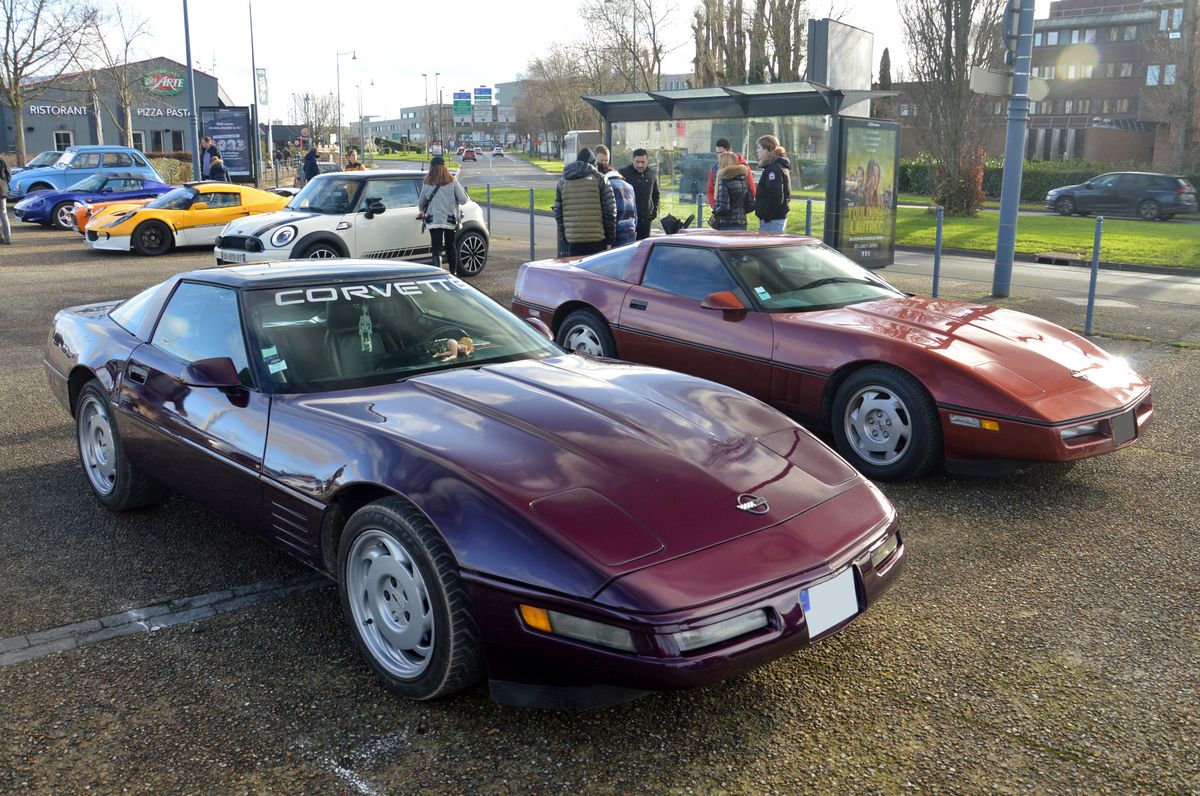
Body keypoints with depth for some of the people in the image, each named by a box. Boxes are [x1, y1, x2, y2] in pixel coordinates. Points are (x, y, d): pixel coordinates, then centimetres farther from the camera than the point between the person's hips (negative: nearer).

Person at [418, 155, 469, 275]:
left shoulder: (427, 183, -3)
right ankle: (453, 272, 23)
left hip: (434, 221, -1)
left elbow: (421, 202, 9)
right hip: (450, 220, 1)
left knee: (436, 247, 2)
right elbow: (463, 200, -7)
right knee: (451, 246, 16)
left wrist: (421, 211, 31)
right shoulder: (452, 182, -6)